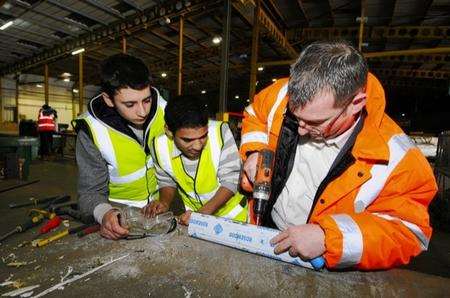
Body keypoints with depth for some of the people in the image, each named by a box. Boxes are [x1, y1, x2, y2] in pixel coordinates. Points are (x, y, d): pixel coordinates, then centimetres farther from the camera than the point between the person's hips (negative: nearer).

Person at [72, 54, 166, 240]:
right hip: (119, 212, -1)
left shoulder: (162, 107, -15)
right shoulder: (92, 131, -21)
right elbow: (91, 191, -13)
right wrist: (104, 213, -34)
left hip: (159, 203, 1)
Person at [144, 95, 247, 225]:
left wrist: (203, 212, -26)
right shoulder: (159, 146, -16)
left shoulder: (220, 132, -25)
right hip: (194, 213, 3)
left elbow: (230, 180, -18)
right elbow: (167, 182, 2)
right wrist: (165, 203, -15)